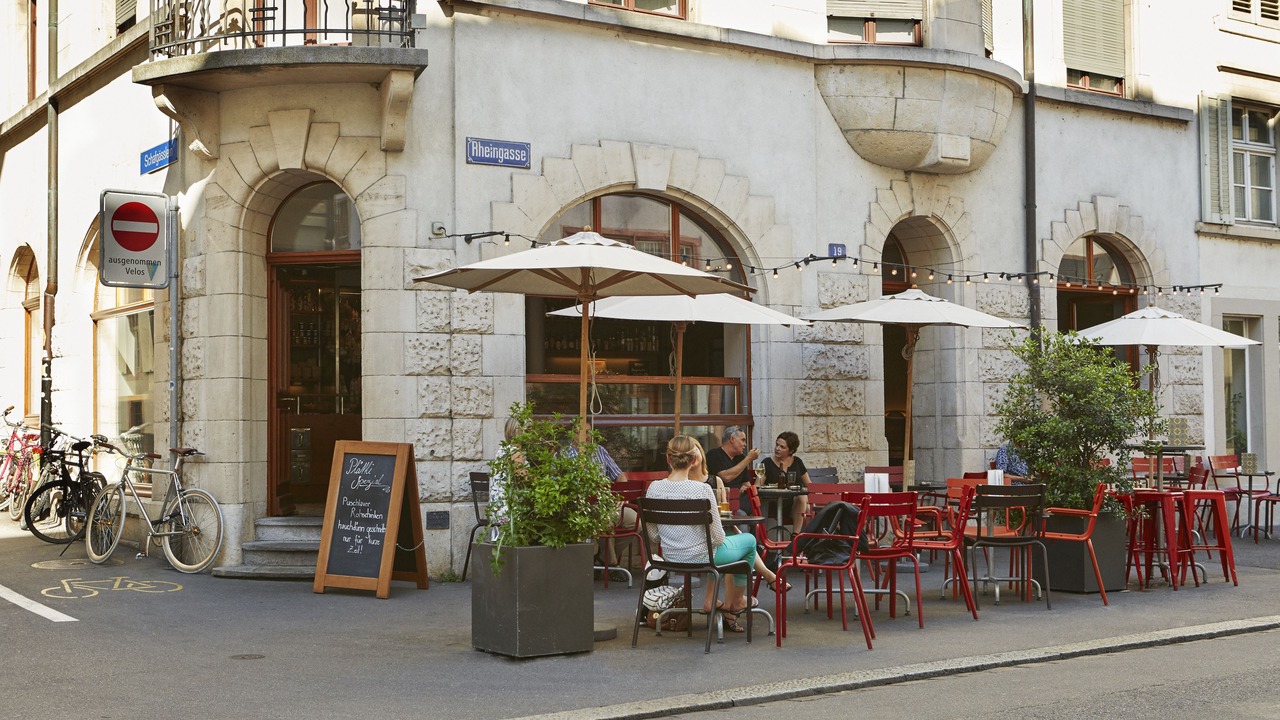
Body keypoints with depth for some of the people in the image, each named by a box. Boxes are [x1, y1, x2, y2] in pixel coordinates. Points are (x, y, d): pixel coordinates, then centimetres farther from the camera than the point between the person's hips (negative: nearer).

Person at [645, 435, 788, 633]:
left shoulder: (654, 488, -10)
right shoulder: (703, 490, -23)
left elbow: (653, 536, -2)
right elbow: (717, 537, -17)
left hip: (670, 558, 6)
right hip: (700, 557, -6)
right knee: (749, 540, 25)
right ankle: (736, 602, 41)